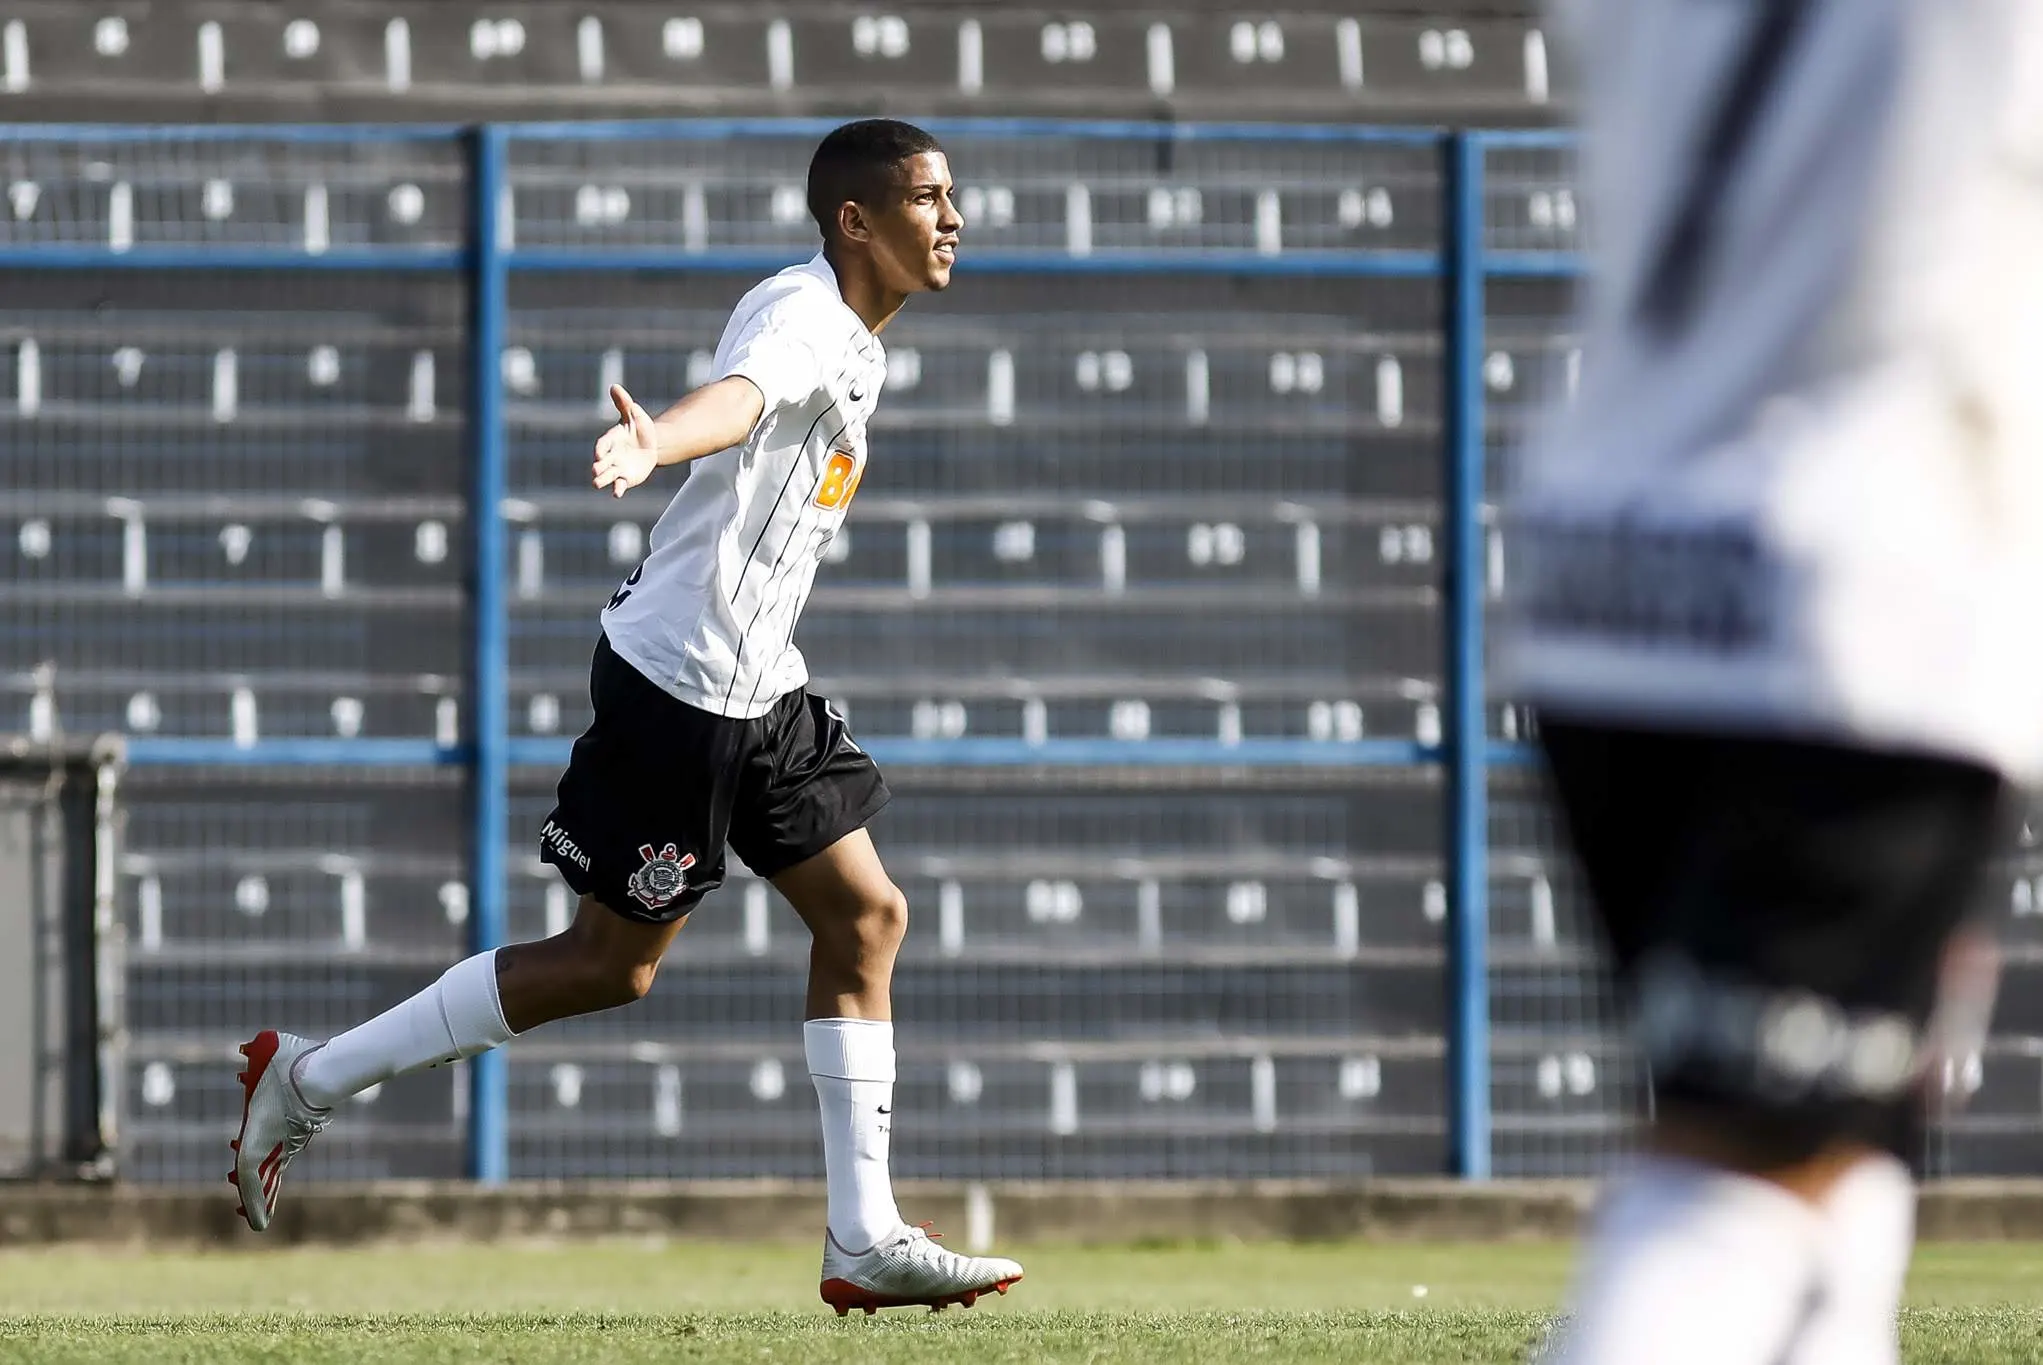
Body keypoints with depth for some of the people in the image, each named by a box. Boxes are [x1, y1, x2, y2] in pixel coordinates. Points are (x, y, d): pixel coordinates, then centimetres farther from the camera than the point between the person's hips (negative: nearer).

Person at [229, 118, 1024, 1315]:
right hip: (679, 682, -10)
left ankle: (866, 1241, 6)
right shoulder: (800, 316, -18)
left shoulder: (856, 342, 13)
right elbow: (736, 398, -41)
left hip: (759, 686, 10)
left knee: (866, 916, 4)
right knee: (615, 962, -3)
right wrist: (655, 444, -61)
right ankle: (309, 1081, 8)